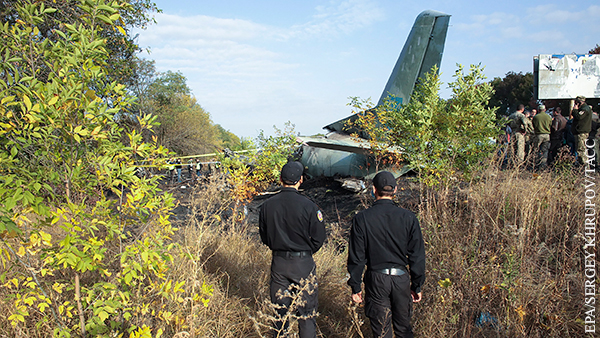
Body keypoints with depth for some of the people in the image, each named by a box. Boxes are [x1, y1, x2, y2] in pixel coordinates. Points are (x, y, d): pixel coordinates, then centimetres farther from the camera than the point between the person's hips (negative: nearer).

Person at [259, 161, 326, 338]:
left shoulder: (267, 205, -6)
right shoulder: (308, 206, -16)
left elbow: (264, 237, 5)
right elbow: (319, 238, -8)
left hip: (278, 263, 3)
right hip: (303, 263, -3)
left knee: (280, 310, 17)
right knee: (307, 312, 10)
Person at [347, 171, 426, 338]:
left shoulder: (361, 219, -10)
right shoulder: (408, 218, -7)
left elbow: (356, 257, -7)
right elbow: (417, 256, -2)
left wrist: (355, 286, 3)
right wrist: (417, 286, 8)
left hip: (376, 280, -1)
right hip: (401, 279, 2)